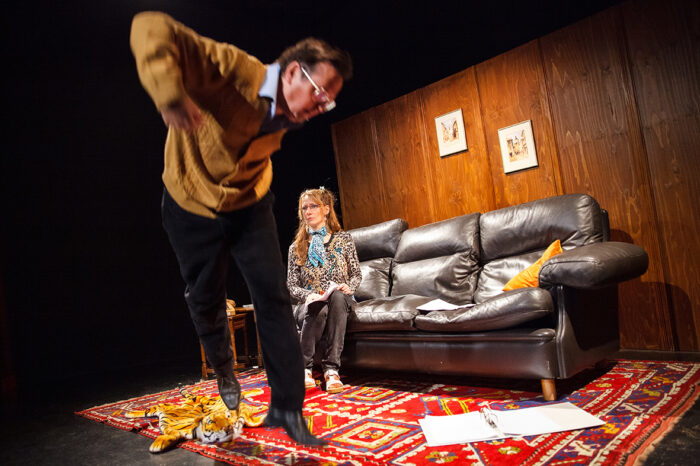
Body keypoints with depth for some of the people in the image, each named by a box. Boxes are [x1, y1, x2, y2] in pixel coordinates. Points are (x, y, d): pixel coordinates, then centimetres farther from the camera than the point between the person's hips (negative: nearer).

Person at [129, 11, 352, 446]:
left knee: (275, 299, -7)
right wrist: (170, 95, -50)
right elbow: (151, 28, -36)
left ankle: (287, 406, 3)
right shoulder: (232, 70, -28)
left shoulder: (287, 115, -9)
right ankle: (224, 369, 41)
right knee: (206, 300, 10)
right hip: (192, 207, -3)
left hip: (250, 206, 4)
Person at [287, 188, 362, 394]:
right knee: (319, 310, -37)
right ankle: (305, 368, -22)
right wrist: (308, 295, -18)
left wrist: (348, 287, -13)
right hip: (309, 304, 0)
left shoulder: (344, 239, 9)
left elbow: (357, 274, 9)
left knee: (337, 296, -37)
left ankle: (331, 369, -36)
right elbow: (291, 285, 4)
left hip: (339, 301, 0)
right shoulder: (296, 248, 9)